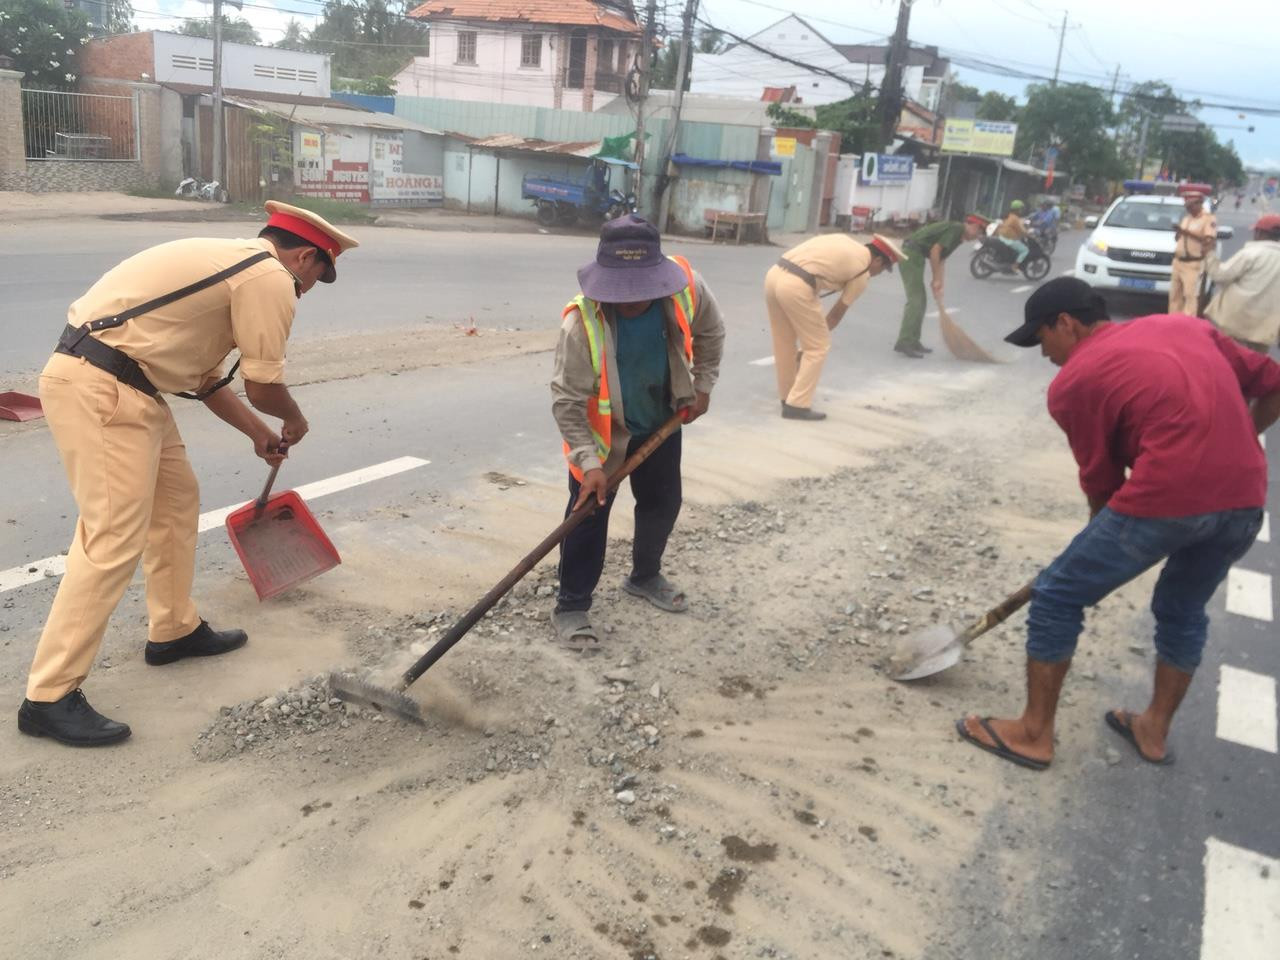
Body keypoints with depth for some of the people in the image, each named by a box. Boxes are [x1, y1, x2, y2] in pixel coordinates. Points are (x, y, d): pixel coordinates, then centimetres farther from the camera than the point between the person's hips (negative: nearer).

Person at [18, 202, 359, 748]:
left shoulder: (230, 261, 21)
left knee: (176, 501, 20)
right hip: (99, 390, -11)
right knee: (115, 540, -9)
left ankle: (175, 631, 34)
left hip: (127, 387, 11)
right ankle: (49, 697, -2)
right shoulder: (271, 278, -9)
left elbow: (206, 377, 26)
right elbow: (263, 387, -8)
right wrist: (294, 421, 13)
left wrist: (259, 432, 33)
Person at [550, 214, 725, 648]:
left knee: (663, 503, 17)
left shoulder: (686, 287, -24)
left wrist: (703, 385, -1)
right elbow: (567, 402, -28)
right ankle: (571, 606, 10)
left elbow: (710, 332, -1)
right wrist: (589, 461, -34)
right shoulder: (582, 322, -35)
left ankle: (645, 576, 41)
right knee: (588, 515, -5)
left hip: (662, 420, 5)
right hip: (603, 429, -4)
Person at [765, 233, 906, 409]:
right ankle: (797, 405, 8)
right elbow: (837, 313, 14)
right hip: (796, 286, -8)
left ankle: (788, 398, 34)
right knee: (818, 347, 7)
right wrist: (818, 334, 27)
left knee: (784, 342, 21)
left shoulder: (843, 239, 26)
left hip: (774, 274, 8)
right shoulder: (863, 272, 8)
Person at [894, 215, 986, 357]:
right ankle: (904, 343, -13)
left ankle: (912, 342, 18)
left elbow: (939, 259, 18)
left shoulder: (958, 234, 19)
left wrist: (938, 283, 10)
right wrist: (937, 279, -11)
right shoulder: (957, 228, -10)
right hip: (911, 255, -10)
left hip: (913, 255, 10)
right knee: (916, 300, -12)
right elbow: (935, 250, -17)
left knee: (919, 301, 13)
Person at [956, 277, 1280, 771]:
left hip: (1167, 499, -7)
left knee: (1056, 599, 10)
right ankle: (1155, 729, 40)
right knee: (1183, 610, 29)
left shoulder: (1072, 381, 4)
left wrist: (1108, 538, 25)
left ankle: (1033, 733, 18)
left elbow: (1101, 482, 9)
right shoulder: (1187, 325, 20)